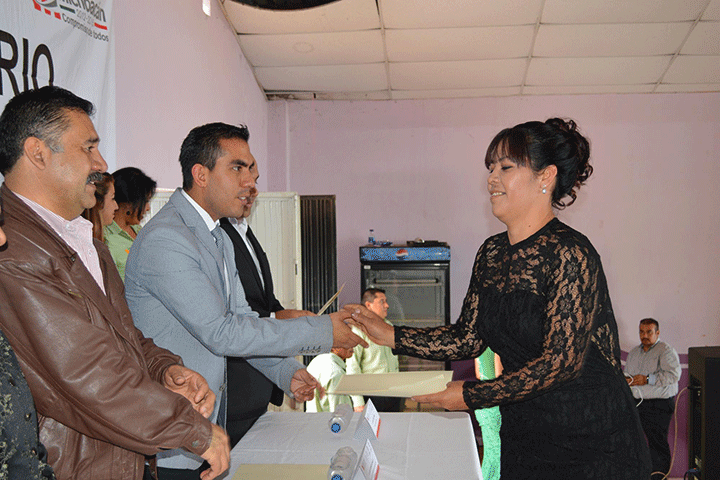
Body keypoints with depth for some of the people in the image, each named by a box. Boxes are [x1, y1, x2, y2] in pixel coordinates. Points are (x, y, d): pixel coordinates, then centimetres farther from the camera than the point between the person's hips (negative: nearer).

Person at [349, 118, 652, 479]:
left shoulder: (570, 254, -20)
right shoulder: (492, 252, 4)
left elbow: (561, 361, -23)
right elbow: (468, 338, 7)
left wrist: (470, 396, -19)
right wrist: (390, 336, 0)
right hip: (522, 433, 6)